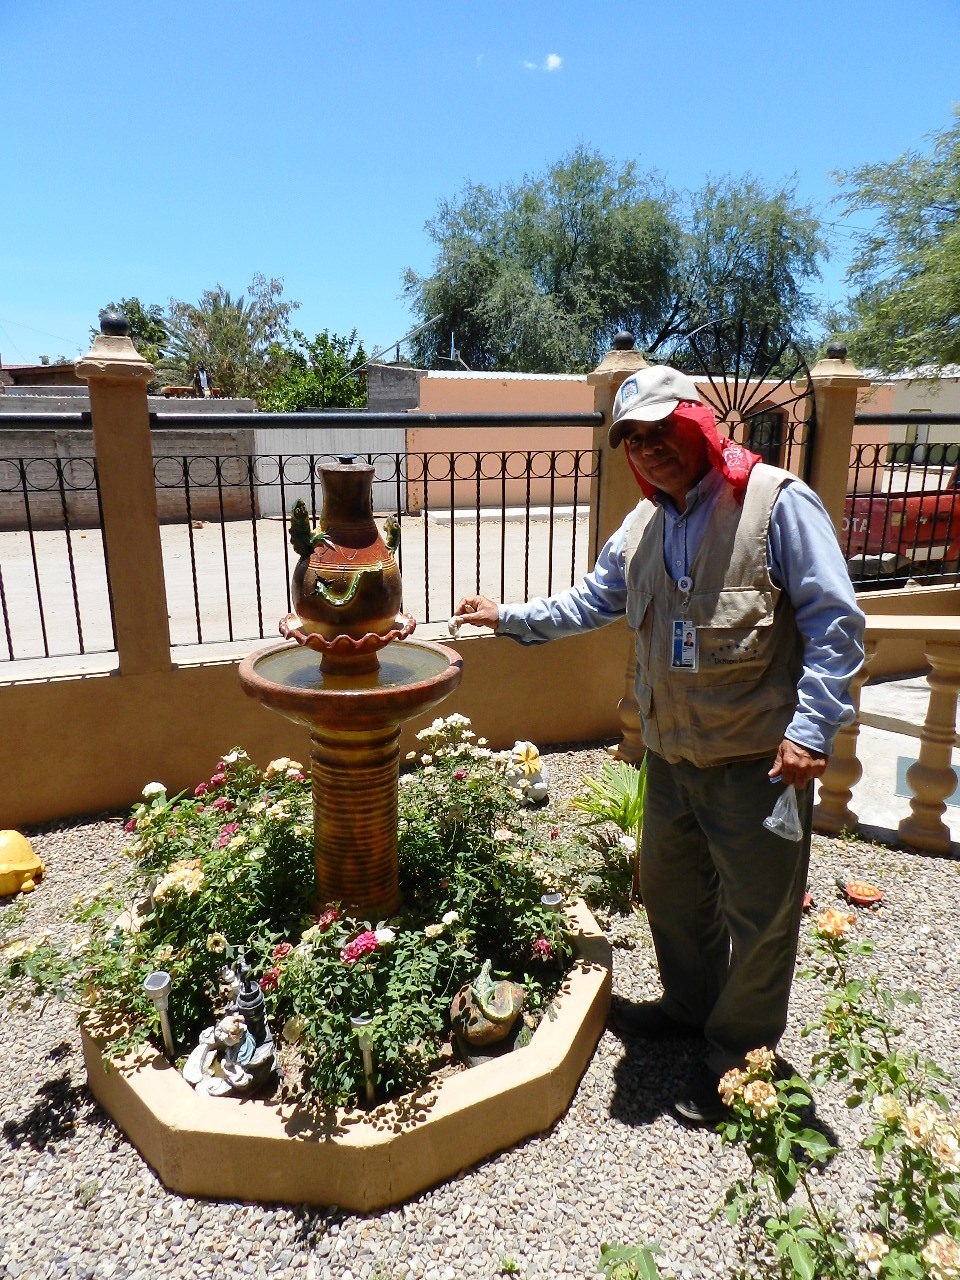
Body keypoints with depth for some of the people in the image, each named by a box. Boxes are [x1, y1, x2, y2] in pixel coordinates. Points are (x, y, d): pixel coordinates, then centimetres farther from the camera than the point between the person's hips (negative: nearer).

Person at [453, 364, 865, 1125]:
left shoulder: (777, 501, -14)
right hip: (672, 753, 7)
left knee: (760, 913, 8)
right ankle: (691, 1004, 46)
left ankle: (738, 1051, 30)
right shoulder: (643, 525, 8)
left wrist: (811, 728, -21)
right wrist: (509, 618, 14)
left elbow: (836, 624, -15)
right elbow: (591, 602, 20)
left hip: (759, 756, -7)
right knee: (670, 888, 22)